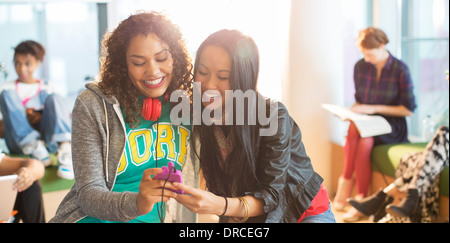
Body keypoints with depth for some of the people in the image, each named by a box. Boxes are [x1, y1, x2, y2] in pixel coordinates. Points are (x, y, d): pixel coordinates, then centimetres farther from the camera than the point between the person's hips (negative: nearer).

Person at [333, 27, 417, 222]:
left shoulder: (400, 70, -7)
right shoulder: (360, 67, 5)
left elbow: (409, 109, -6)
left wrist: (375, 108, -12)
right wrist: (352, 111, -7)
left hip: (392, 126, -3)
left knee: (364, 141, -35)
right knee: (353, 129, -33)